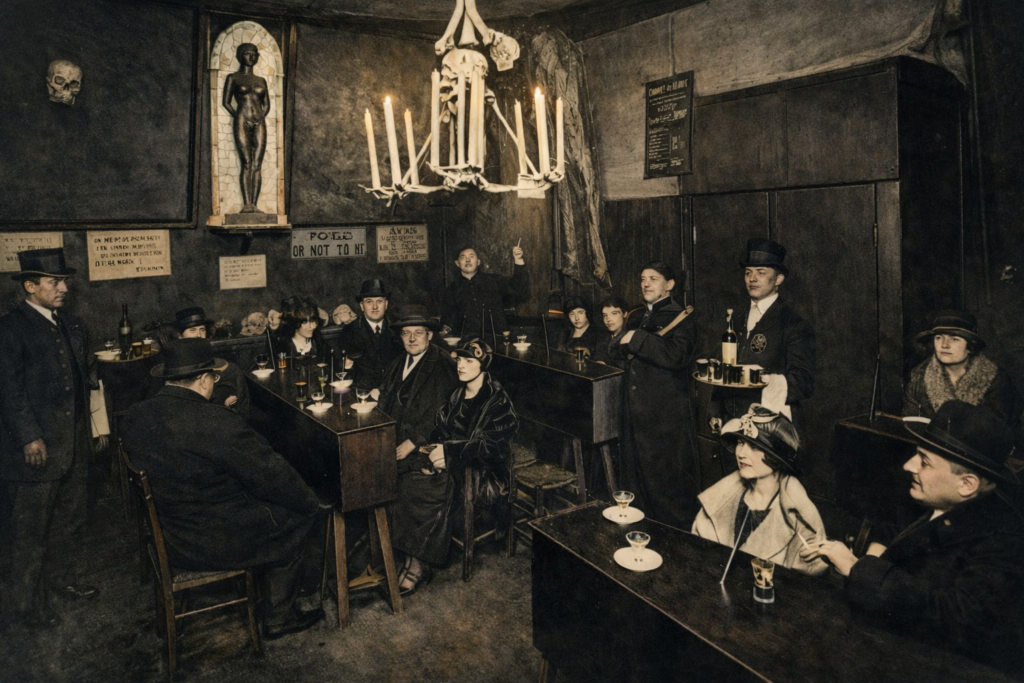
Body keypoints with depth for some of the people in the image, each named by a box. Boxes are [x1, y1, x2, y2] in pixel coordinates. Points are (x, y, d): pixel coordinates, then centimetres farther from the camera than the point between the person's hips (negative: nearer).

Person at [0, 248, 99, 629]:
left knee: (69, 519, 20)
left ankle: (62, 580, 38)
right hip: (35, 448, -7)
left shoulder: (72, 326, 11)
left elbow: (88, 374, 16)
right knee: (31, 530, 5)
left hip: (73, 444, 7)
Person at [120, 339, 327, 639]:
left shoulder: (135, 416, -3)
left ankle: (278, 614, 28)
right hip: (217, 543, -8)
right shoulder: (217, 422, -28)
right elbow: (274, 476, -21)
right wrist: (312, 503, -5)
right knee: (302, 515, 12)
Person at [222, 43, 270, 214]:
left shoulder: (261, 80, 18)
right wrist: (238, 117, -3)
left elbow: (267, 104, 17)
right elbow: (226, 102, 5)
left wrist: (261, 118, 2)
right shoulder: (233, 78, 9)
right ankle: (246, 204, -16)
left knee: (257, 165, -6)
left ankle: (254, 204, -9)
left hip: (259, 123, 3)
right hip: (242, 122, -3)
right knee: (246, 164, -12)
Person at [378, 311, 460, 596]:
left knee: (416, 486, -28)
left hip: (426, 447, -7)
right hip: (396, 441, 7)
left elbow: (442, 415, -12)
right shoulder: (398, 364, 19)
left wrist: (414, 441, -17)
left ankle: (414, 561, -14)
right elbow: (386, 404, 19)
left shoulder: (443, 366, -5)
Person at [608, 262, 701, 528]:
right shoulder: (640, 319, 17)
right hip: (637, 413, 8)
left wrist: (637, 340, -19)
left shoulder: (681, 319, -7)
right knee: (637, 473, 16)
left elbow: (676, 356, -24)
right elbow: (614, 349, 15)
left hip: (667, 416, -8)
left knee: (669, 477, -1)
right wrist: (625, 343, -8)